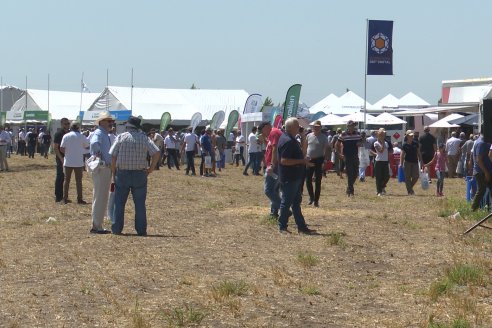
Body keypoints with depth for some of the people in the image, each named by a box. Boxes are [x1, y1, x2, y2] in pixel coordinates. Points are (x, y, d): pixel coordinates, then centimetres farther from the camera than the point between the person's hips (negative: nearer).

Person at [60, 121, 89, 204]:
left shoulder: (66, 136, -2)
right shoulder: (81, 136, -6)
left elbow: (61, 149, -4)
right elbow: (87, 146, 3)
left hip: (68, 162, 2)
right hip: (78, 162, -2)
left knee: (67, 180, 10)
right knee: (78, 181, 4)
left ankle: (65, 198, 10)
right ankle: (79, 199, 3)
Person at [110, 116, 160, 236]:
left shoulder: (121, 137, 0)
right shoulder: (144, 138, 2)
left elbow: (112, 156, -4)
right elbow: (157, 153, -6)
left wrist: (114, 172, 5)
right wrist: (150, 169, 1)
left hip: (122, 173, -1)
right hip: (140, 174, 1)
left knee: (119, 202, 7)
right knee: (140, 203, 7)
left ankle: (116, 229, 6)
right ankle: (141, 230, 5)